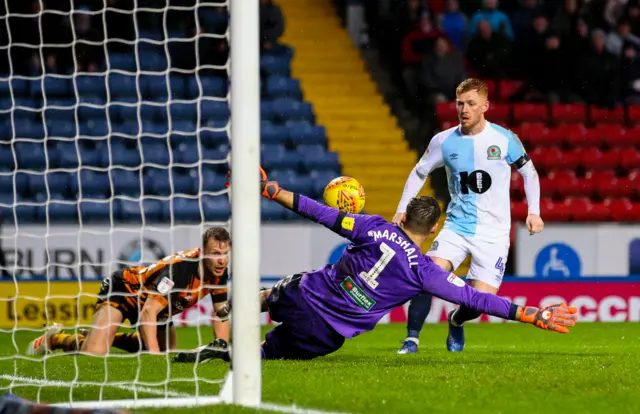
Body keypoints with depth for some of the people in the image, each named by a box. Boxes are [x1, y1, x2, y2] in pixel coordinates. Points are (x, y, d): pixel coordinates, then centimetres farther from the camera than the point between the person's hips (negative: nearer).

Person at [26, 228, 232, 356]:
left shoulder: (219, 272, -15)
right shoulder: (179, 269, -37)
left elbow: (221, 312, 0)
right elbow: (148, 312, -40)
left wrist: (221, 345, -14)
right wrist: (152, 352, -46)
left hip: (152, 299, 8)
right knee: (93, 354, -26)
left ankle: (115, 338, 33)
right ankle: (55, 338, 5)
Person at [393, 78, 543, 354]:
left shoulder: (505, 139, -6)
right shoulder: (444, 141, -1)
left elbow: (529, 172, 7)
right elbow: (419, 172, 13)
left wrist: (533, 212, -2)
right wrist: (402, 209, 4)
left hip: (493, 232, -1)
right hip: (456, 226, 1)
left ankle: (456, 320, 27)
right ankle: (412, 339, -12)